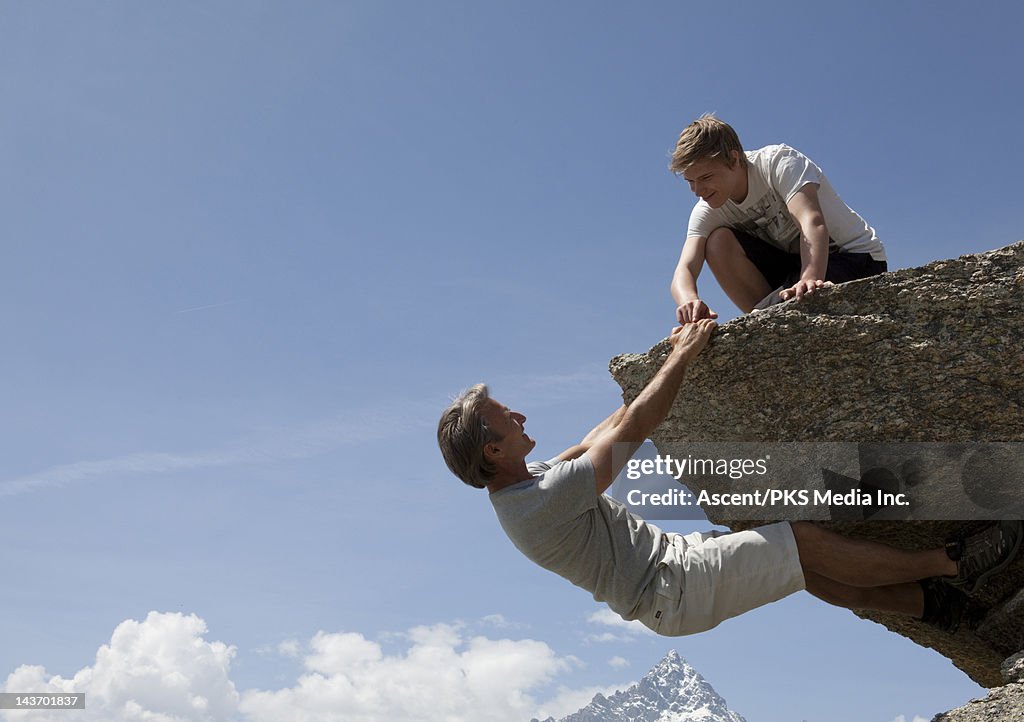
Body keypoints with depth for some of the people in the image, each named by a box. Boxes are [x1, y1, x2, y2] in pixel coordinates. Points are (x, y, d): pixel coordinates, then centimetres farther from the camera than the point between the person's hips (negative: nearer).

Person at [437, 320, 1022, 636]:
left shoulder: (528, 485, 4)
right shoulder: (542, 502, -29)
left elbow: (607, 434, 12)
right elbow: (629, 432, -25)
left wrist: (670, 361, 13)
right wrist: (681, 358, -13)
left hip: (669, 563, 10)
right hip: (675, 591, -10)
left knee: (802, 568, 9)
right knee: (804, 540, -10)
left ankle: (931, 602, 18)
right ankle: (948, 564, 5)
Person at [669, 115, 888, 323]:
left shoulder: (779, 161, -21)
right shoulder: (708, 210, -8)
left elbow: (813, 223, -38)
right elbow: (684, 271, -23)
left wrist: (810, 279, -58)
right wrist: (689, 300, -48)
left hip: (858, 257, -5)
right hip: (798, 262, 6)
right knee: (718, 241, -18)